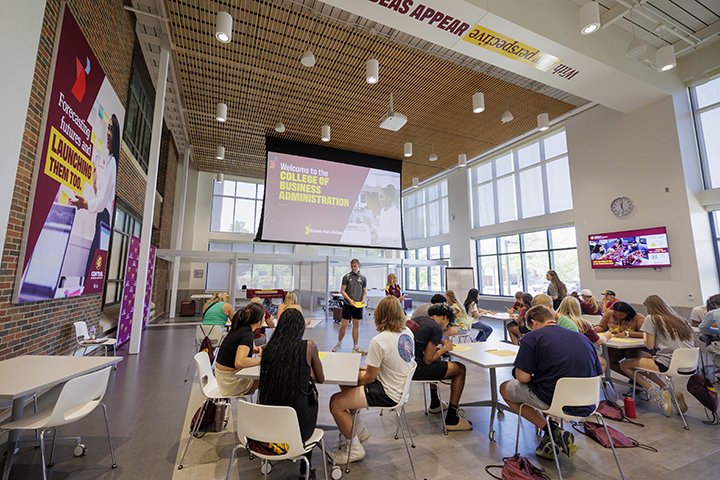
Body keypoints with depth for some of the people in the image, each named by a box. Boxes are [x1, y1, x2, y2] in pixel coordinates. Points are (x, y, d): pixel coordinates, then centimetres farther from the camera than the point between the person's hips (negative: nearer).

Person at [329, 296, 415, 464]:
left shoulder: (378, 341, -28)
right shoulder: (407, 332, -4)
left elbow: (370, 377, -17)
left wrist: (354, 379, 3)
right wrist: (369, 368, 6)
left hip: (389, 394, -9)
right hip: (401, 385, 9)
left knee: (335, 403, -5)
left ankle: (354, 449, 14)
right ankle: (358, 431, 31)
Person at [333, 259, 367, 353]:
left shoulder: (363, 278, 5)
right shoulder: (347, 276, -2)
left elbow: (365, 291, 11)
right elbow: (342, 291, -3)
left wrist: (363, 300, -7)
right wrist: (349, 300, -16)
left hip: (358, 305, 2)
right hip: (348, 304, -2)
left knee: (356, 325, 8)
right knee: (344, 324, 2)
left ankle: (355, 346, 19)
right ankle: (339, 343, 23)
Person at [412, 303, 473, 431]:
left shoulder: (419, 319, 13)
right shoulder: (437, 328, -12)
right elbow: (428, 360, -15)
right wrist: (444, 349, 1)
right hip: (415, 370, -9)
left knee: (436, 364, 35)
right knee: (460, 369, 5)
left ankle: (434, 404, 48)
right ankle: (451, 419, 10)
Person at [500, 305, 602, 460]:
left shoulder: (532, 337, -10)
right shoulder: (583, 338, 9)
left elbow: (523, 377, -15)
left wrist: (517, 371, 9)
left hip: (553, 401, -7)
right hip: (587, 407, 7)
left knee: (505, 388, 16)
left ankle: (554, 432, 5)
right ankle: (552, 442, 25)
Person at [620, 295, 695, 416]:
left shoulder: (651, 318, -4)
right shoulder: (680, 319, 14)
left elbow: (650, 346, -8)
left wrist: (644, 335, 12)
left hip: (667, 364, -8)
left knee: (624, 364, 3)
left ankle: (658, 395, -5)